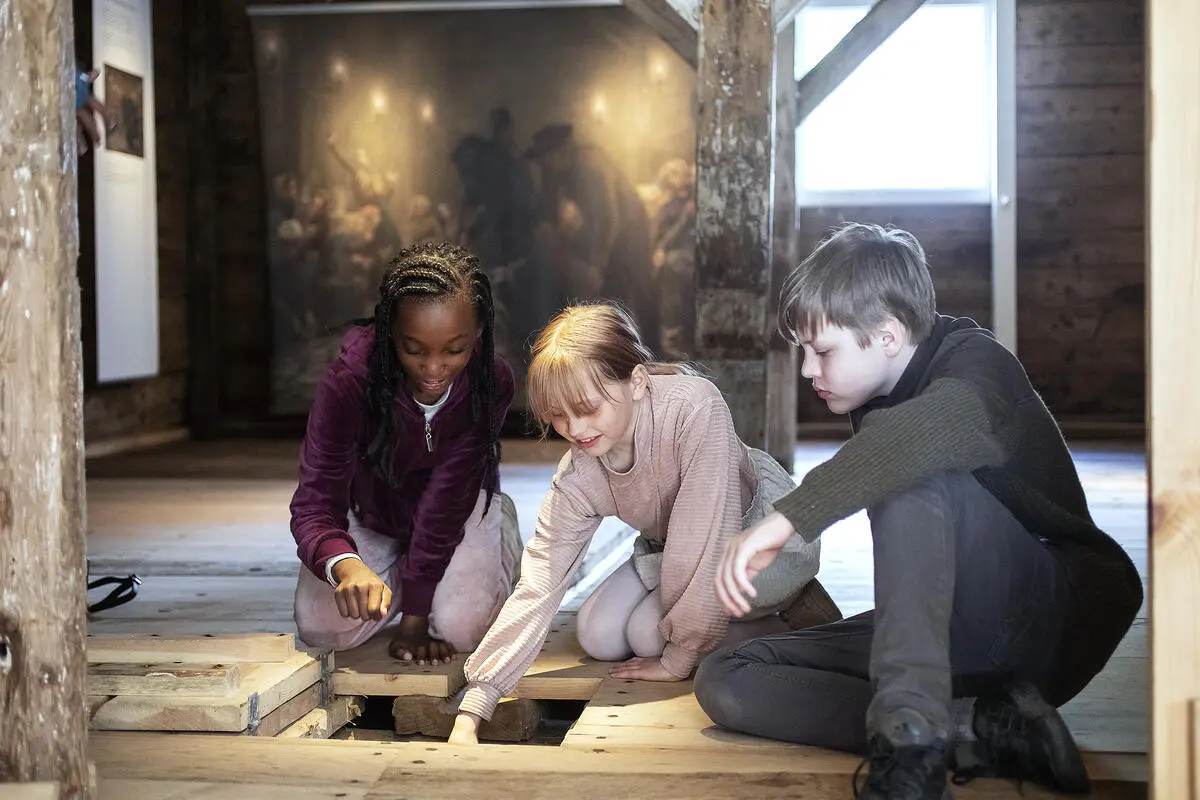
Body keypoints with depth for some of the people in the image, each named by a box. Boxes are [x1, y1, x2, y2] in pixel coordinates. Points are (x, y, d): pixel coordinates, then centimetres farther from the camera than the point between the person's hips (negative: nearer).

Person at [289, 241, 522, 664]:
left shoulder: (491, 382, -31)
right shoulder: (347, 382, -34)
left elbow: (445, 502, -28)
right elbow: (314, 504, -36)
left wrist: (415, 619, -27)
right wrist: (346, 566, -60)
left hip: (459, 509, 0)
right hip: (369, 512, 1)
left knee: (460, 627, -21)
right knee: (324, 628, -16)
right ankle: (401, 580, 16)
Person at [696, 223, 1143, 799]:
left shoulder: (975, 363, -16)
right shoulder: (874, 407, 10)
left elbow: (931, 428, -39)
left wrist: (786, 518, -45)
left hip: (1058, 617, -8)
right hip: (943, 634, 8)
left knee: (913, 478, -33)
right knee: (724, 683, -11)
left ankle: (911, 736, -42)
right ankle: (980, 728, -25)